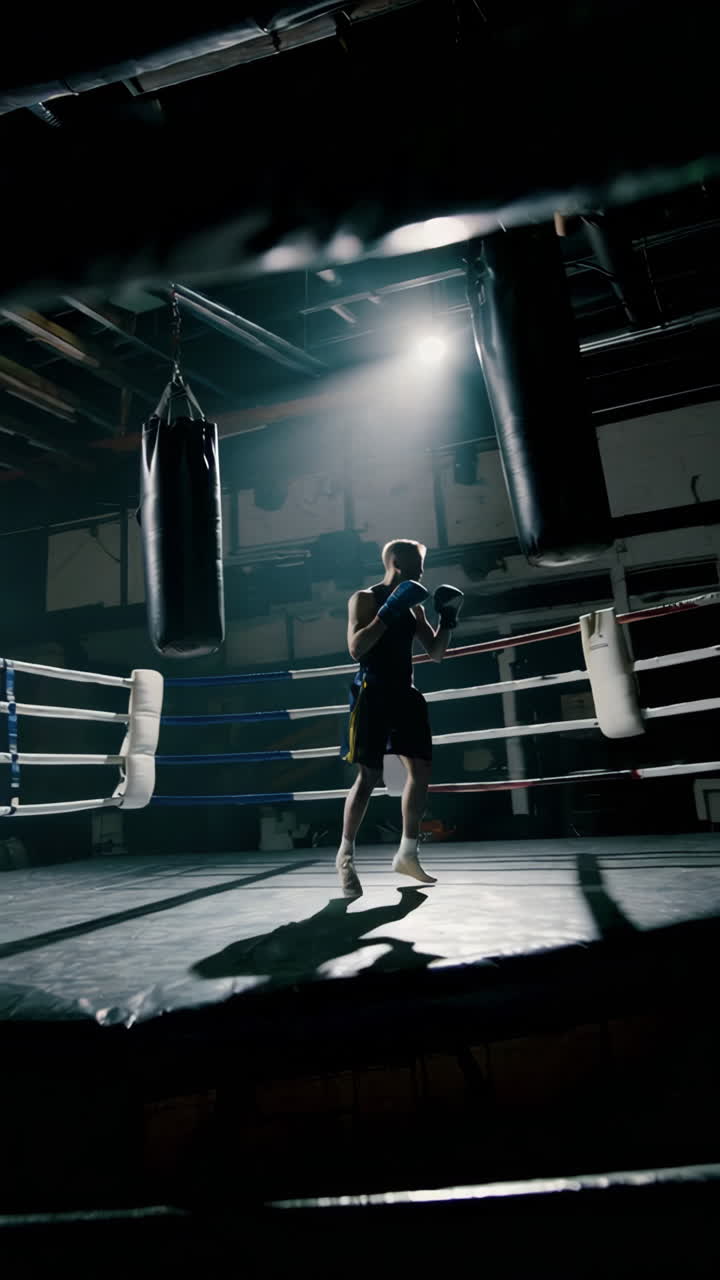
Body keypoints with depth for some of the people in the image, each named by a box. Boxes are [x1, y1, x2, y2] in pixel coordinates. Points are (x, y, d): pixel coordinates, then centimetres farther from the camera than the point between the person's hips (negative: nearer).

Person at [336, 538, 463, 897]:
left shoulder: (413, 607, 16)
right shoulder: (365, 599, -3)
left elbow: (436, 654, 17)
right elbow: (356, 648, -18)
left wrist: (447, 618, 4)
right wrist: (389, 611, -22)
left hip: (404, 694, 7)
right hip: (373, 693, -7)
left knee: (421, 770, 4)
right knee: (369, 776, -9)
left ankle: (407, 854, 16)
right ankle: (345, 855, 5)